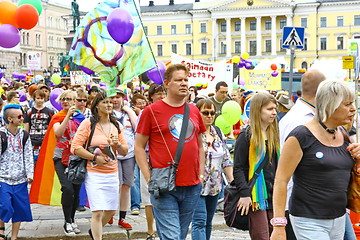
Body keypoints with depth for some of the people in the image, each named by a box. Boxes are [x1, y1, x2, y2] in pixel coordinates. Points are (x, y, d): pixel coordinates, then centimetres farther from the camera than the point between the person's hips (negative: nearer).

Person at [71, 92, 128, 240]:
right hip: (94, 173, -5)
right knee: (97, 212, -12)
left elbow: (125, 152, 14)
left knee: (111, 211, 13)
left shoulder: (116, 125, 11)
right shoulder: (88, 123, -4)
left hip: (112, 173, 5)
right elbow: (75, 147, -9)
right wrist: (95, 158, -15)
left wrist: (118, 144, -8)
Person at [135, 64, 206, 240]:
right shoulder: (152, 111, -3)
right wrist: (150, 178, -8)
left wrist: (201, 174, 11)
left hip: (192, 187, 5)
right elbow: (139, 147, -1)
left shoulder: (194, 111, 12)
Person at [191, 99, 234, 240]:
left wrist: (233, 182, 7)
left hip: (214, 185, 6)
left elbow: (226, 160, 13)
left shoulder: (218, 133, 12)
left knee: (208, 222, 13)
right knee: (199, 222, -12)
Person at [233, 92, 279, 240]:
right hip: (256, 196, -7)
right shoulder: (247, 136, -8)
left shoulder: (274, 134, 15)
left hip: (273, 195, 7)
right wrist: (245, 193, -19)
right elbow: (238, 168, -10)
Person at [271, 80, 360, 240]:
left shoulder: (345, 136, 9)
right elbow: (281, 181, -14)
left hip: (339, 219, 7)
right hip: (309, 221, -7)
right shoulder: (301, 136, -12)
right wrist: (279, 226, -19)